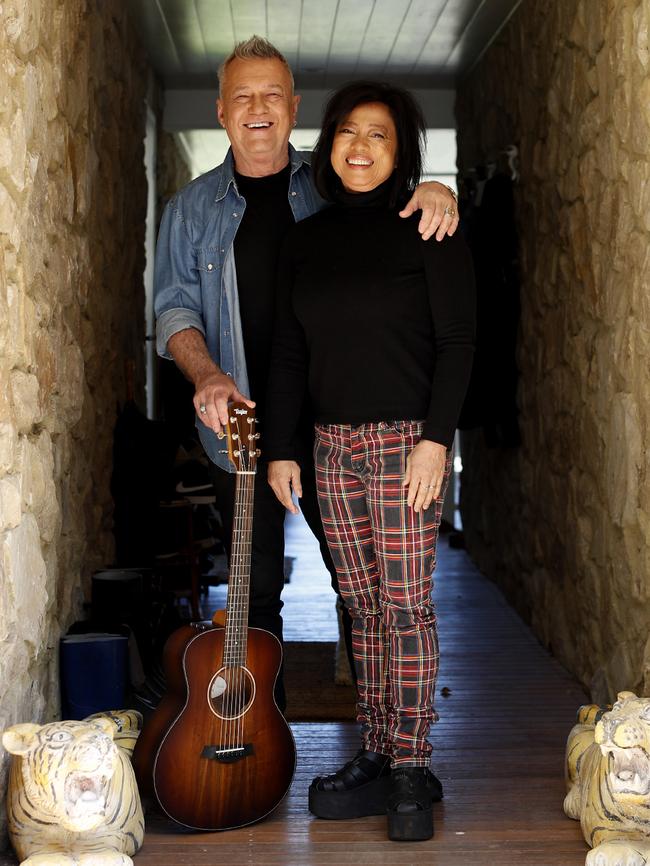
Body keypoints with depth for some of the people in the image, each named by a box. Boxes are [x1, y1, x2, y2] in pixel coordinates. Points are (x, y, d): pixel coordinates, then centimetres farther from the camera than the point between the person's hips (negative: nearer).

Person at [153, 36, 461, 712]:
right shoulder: (192, 208, 8)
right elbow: (175, 306, 3)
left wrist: (433, 192, -19)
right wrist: (206, 375, -17)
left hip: (333, 422, 0)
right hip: (240, 427, 1)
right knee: (256, 591, 8)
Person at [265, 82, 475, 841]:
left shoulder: (428, 232, -2)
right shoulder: (304, 241, 11)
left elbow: (457, 343, -7)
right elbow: (288, 353, 12)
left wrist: (436, 439, -15)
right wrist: (280, 449, 7)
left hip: (406, 442, -5)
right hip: (332, 443, 5)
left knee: (405, 604, -4)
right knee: (363, 606, 7)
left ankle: (411, 770, 3)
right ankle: (375, 760, 14)